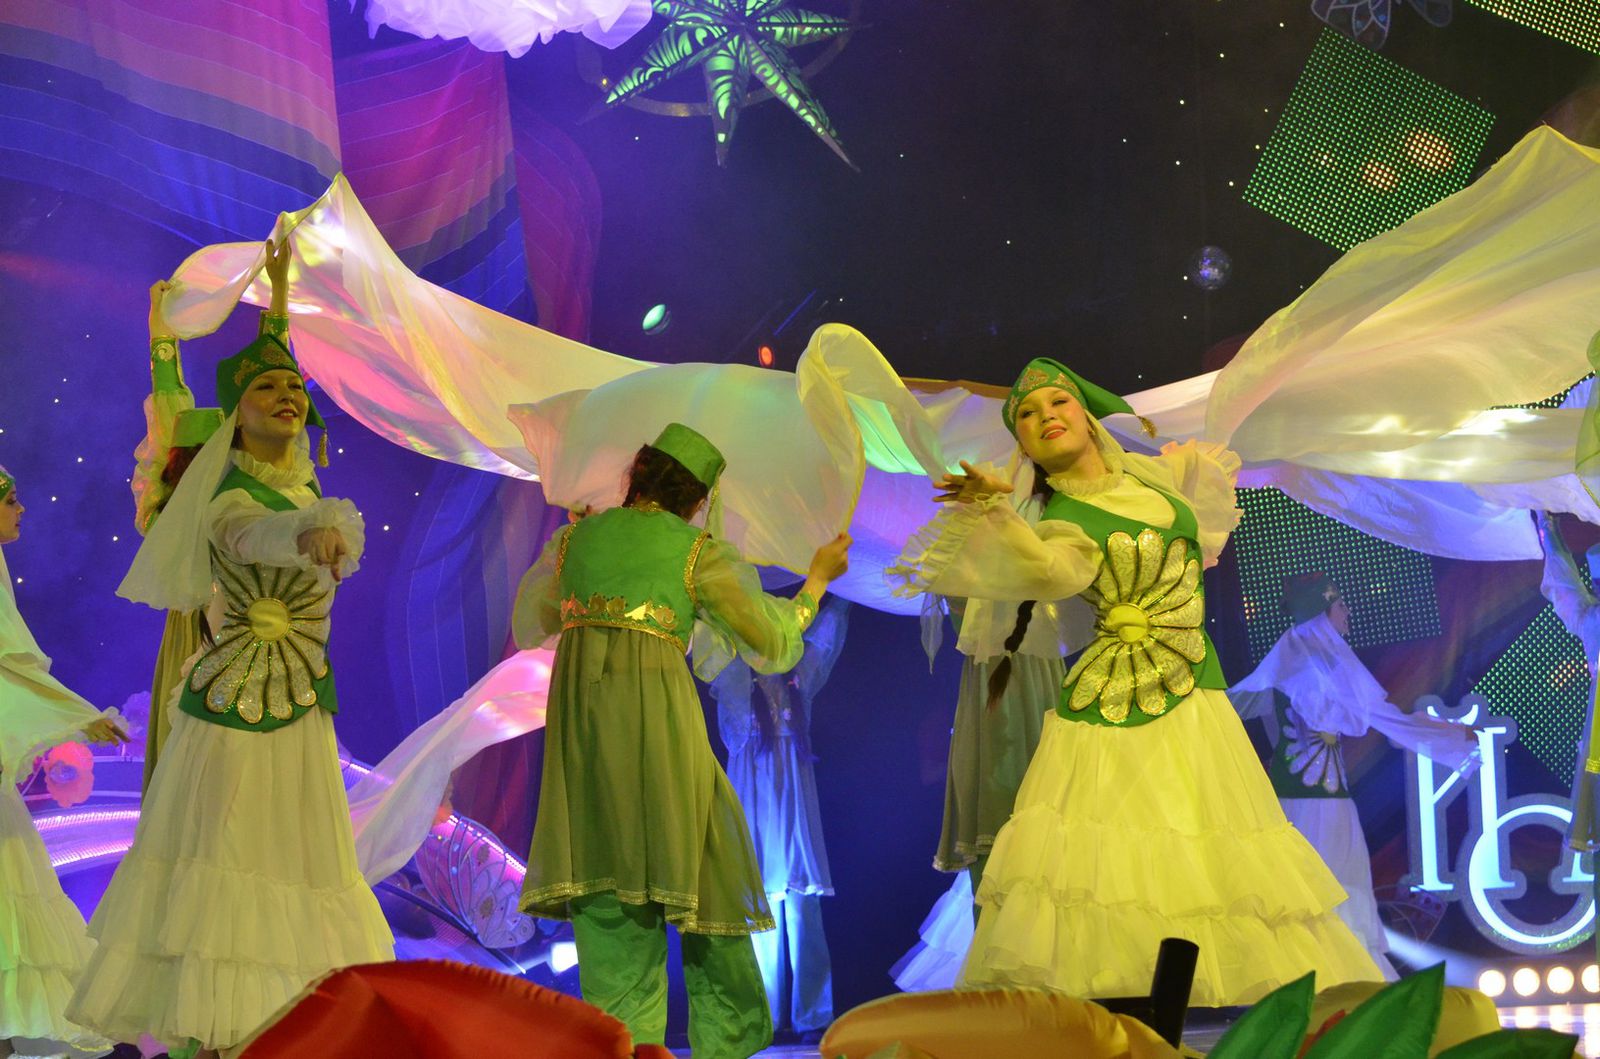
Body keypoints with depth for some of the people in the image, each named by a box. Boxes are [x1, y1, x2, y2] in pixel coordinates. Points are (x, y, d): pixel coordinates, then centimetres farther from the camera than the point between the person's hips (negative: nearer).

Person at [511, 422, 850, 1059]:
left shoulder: (578, 537, 12)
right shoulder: (698, 552, 2)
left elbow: (530, 625, 27)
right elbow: (773, 643, 7)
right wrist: (818, 579, 22)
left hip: (576, 713, 3)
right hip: (656, 710, -3)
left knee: (605, 892, 6)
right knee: (697, 863, 6)